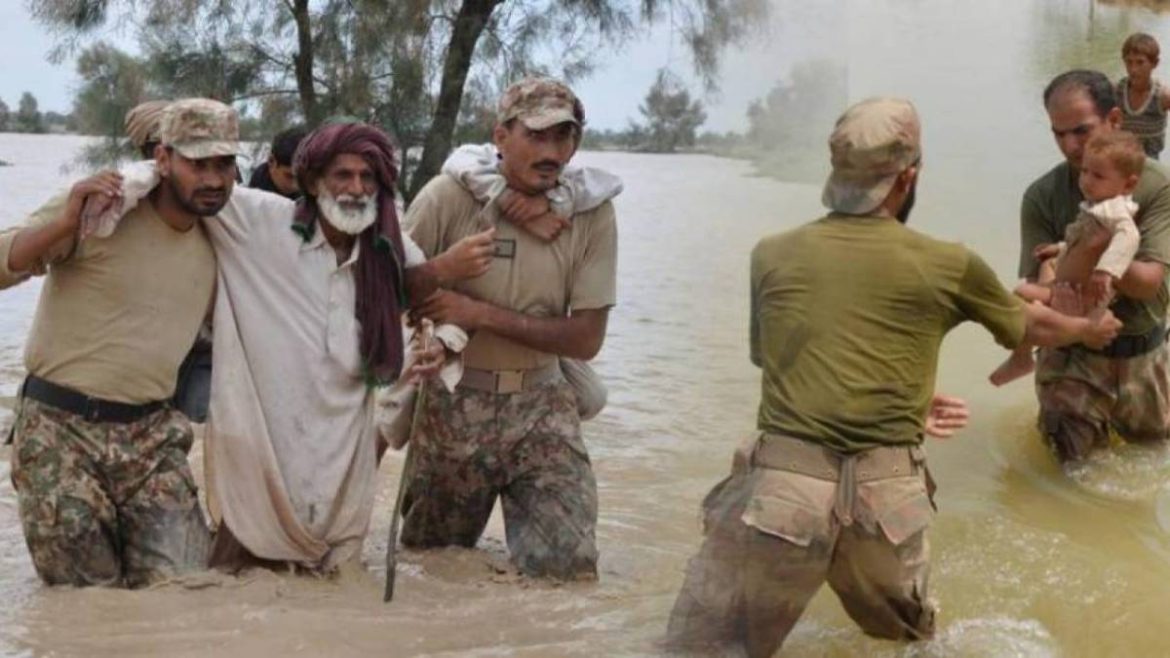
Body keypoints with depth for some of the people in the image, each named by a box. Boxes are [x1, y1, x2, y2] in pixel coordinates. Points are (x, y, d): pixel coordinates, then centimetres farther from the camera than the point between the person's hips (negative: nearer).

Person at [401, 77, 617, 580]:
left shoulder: (592, 213, -7)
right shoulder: (450, 196, -12)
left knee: (567, 567, -9)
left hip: (539, 408, 1)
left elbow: (586, 339, -9)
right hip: (451, 403, 0)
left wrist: (481, 314, -18)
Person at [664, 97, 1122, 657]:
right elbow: (1031, 326, 24)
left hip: (779, 485, -1)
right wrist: (1092, 329, 47)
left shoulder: (772, 255, 8)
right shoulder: (947, 265, 4)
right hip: (886, 497, 1)